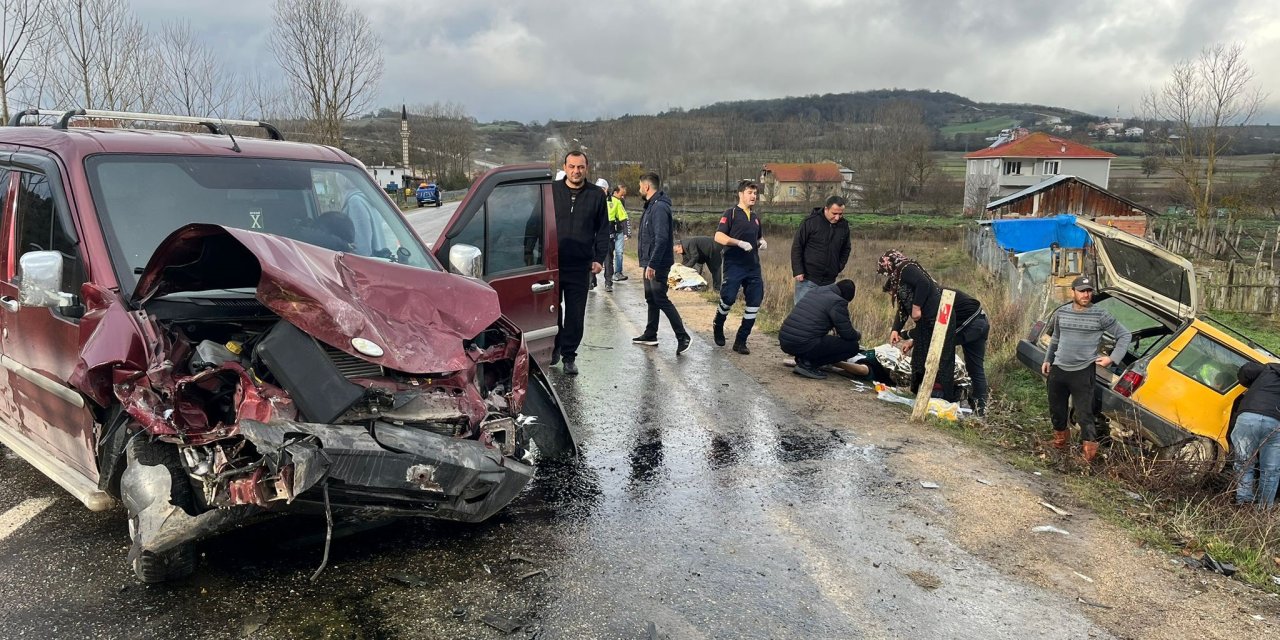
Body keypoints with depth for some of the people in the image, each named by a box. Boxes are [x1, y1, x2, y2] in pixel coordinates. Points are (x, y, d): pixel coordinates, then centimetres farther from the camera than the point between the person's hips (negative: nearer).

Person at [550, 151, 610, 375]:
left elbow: (603, 230, 7)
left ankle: (569, 355, 14)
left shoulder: (596, 195, 4)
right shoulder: (552, 190, 2)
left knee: (575, 314, 4)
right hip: (552, 262, 0)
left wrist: (599, 258, 0)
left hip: (580, 265, 0)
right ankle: (553, 347, 27)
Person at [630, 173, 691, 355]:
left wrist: (652, 264, -28)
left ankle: (682, 337, -4)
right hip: (650, 263, 10)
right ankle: (650, 335, 26)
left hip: (658, 264, -10)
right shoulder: (651, 205, 14)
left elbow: (661, 238, -26)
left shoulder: (659, 207, -19)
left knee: (661, 300, -8)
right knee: (651, 299, 16)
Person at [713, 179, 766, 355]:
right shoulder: (731, 213, -2)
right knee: (729, 298, -11)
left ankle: (741, 341, 9)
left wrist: (762, 242, 8)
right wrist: (740, 243, -22)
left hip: (753, 266, 6)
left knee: (755, 302, 0)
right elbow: (719, 236, -11)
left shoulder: (755, 216, 18)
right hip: (734, 264, -6)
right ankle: (718, 327, 20)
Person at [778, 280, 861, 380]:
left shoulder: (814, 291, 18)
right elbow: (848, 334, -2)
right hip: (804, 345, -9)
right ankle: (808, 364, -4)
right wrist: (858, 335, 21)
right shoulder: (838, 302, -6)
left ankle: (802, 360, 12)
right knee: (853, 346, 2)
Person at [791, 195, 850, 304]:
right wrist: (798, 271, -11)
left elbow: (845, 249, 20)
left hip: (829, 281, 4)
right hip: (808, 279, -4)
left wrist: (839, 267, 8)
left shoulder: (844, 226, 4)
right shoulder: (811, 221, -10)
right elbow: (797, 247, -7)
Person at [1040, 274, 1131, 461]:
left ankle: (1090, 449, 6)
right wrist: (1047, 359, 20)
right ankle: (1061, 438, 39)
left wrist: (1112, 358, -5)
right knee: (1056, 410, 16)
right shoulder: (1061, 313, 6)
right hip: (1058, 369, 4)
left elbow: (1125, 335, 2)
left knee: (1084, 414, -6)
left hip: (1082, 372, -4)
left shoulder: (1100, 316, -6)